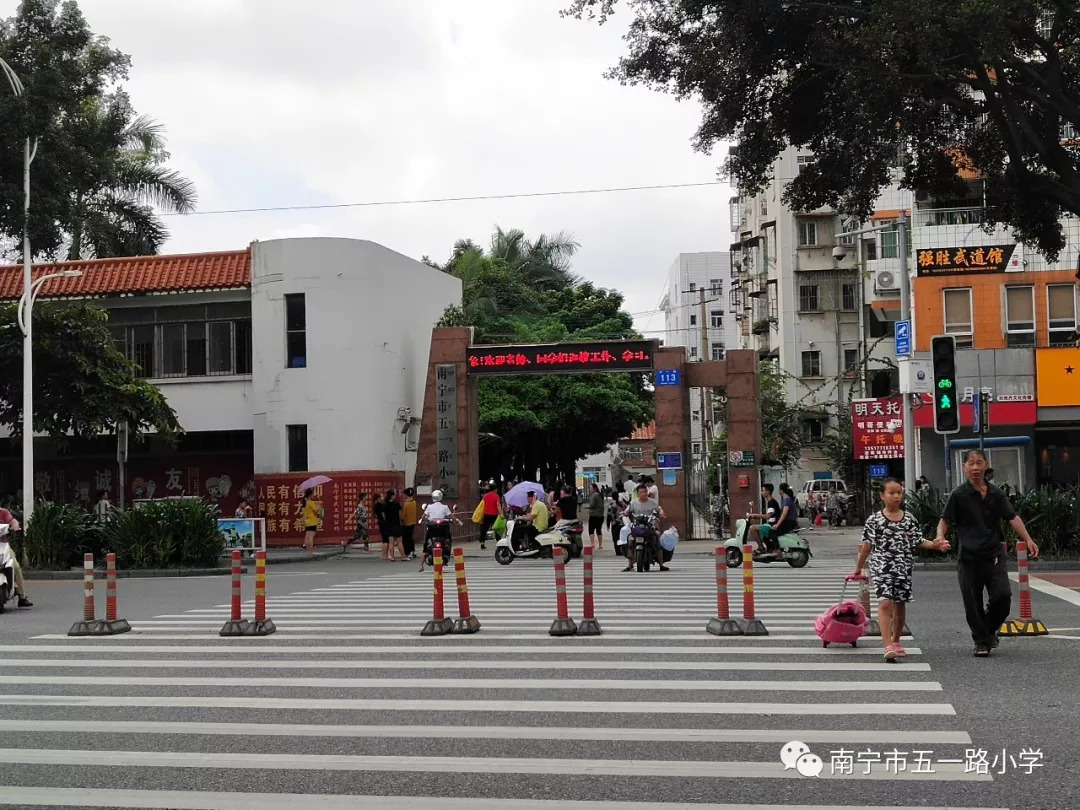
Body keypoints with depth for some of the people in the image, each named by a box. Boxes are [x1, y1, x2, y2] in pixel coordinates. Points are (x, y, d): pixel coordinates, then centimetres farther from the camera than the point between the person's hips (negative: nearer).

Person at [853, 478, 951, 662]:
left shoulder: (909, 518, 5)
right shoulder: (874, 520, -3)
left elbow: (918, 541, 7)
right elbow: (867, 545, 0)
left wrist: (934, 544, -11)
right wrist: (858, 568, 4)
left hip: (903, 568, 3)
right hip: (881, 568, -3)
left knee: (900, 605, 11)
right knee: (885, 604, -14)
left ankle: (895, 641, 31)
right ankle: (888, 646, -20)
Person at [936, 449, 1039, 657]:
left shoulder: (996, 494, 6)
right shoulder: (959, 495, -3)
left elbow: (1012, 518, 6)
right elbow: (945, 520, 0)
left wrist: (1028, 540, -6)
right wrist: (940, 537, -20)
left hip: (994, 555, 2)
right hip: (969, 558, -2)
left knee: (1003, 595, -8)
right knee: (973, 604, 2)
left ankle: (990, 628, 21)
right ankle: (981, 642, 18)